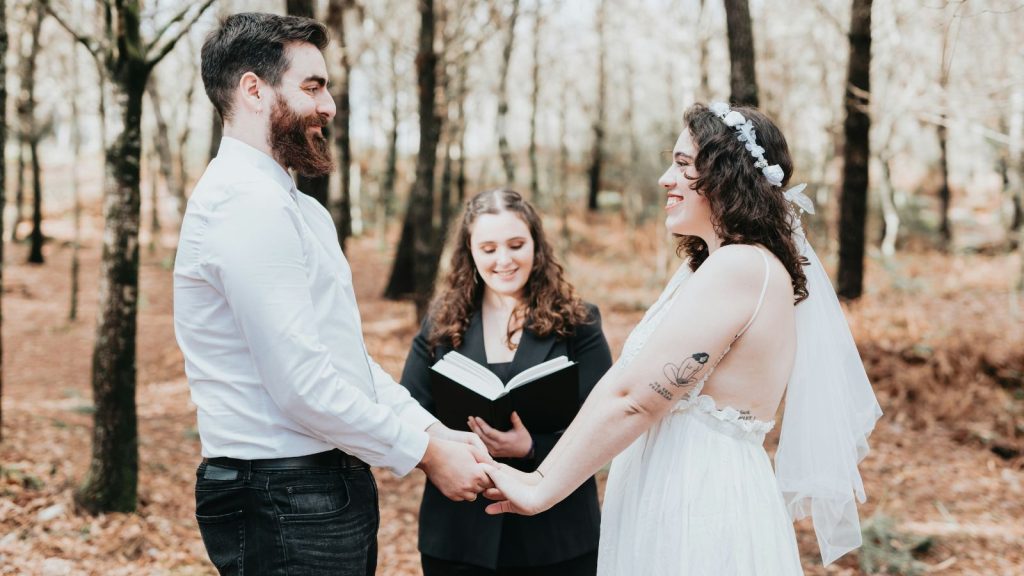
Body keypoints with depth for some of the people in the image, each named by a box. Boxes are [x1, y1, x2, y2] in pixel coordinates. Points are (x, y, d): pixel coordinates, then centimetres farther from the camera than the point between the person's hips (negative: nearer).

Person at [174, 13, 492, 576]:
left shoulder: (293, 206, 17)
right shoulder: (246, 205, -17)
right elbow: (303, 385, -22)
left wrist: (435, 431, 4)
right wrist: (426, 452, -13)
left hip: (330, 487, 10)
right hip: (285, 501, -10)